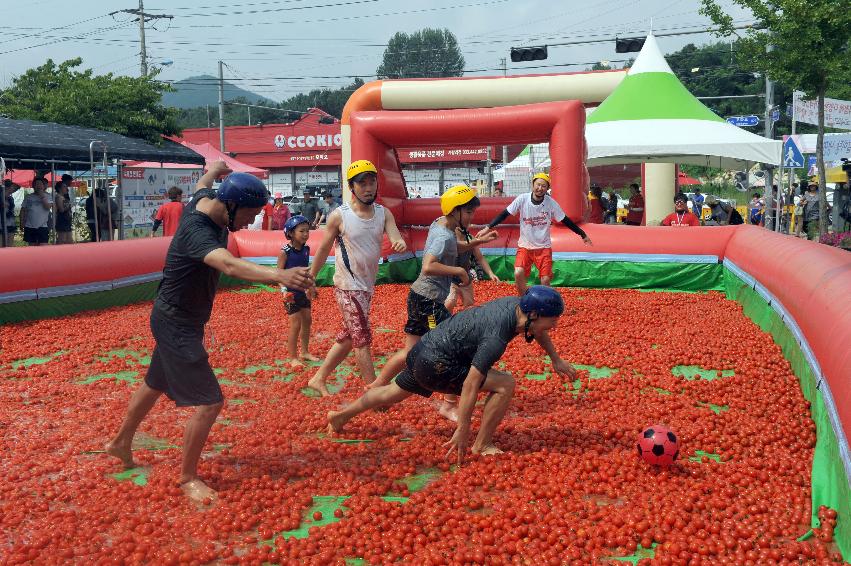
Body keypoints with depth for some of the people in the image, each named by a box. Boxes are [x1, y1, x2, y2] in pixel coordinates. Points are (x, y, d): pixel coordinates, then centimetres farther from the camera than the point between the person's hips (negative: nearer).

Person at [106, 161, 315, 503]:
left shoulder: (206, 199, -6)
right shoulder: (197, 230, -33)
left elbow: (203, 183, 20)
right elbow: (228, 265, -53)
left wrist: (214, 170, 44)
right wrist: (279, 275, -69)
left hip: (176, 321, 10)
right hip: (176, 326, -10)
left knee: (157, 384, 28)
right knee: (210, 402, -11)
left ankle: (121, 443, 48)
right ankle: (187, 478, 7)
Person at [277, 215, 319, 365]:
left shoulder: (306, 249, 2)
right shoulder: (285, 251, -17)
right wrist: (284, 290, -26)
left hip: (303, 290, 7)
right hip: (291, 292, -7)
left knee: (307, 320, 14)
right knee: (295, 324, -5)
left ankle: (305, 352, 30)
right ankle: (293, 357, 7)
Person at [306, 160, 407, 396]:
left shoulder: (384, 213, 1)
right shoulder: (339, 216, -11)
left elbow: (395, 237, -14)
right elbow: (323, 249, 0)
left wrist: (400, 243, -38)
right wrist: (310, 279, 6)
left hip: (367, 286, 6)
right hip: (347, 287, -6)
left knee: (348, 337, 16)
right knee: (363, 339, -6)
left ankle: (318, 379, 31)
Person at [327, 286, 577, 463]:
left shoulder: (517, 303, -5)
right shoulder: (496, 338, -30)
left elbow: (537, 329, 20)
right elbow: (470, 385, -31)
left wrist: (556, 359, 24)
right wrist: (462, 431, -28)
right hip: (436, 365, -9)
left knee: (395, 392, 28)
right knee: (504, 384, -15)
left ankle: (340, 416, 44)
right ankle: (482, 445, -3)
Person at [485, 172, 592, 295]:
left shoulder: (551, 203, -9)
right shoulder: (522, 199, -12)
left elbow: (565, 220, 0)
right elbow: (505, 214, -9)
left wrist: (582, 234, 2)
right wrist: (488, 227, -17)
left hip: (544, 247, 1)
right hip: (524, 246, 0)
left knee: (546, 280, -5)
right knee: (518, 274, -19)